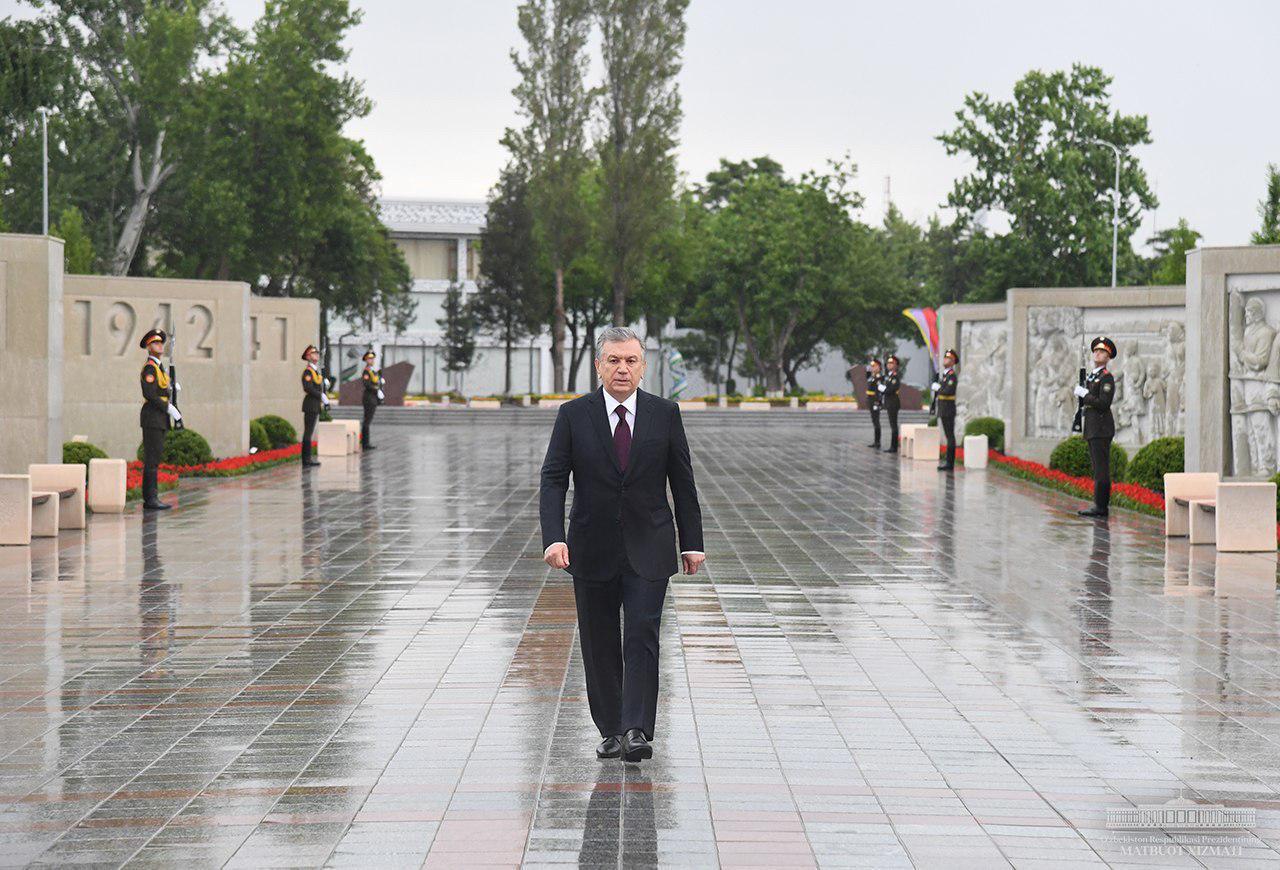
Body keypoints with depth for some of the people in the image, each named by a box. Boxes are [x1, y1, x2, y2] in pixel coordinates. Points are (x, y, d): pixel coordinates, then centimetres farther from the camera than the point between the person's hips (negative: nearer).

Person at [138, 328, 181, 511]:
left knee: (155, 458, 9)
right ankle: (151, 498, -12)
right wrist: (170, 409, -20)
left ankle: (150, 499, 10)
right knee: (152, 458, -11)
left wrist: (172, 389, 3)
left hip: (159, 419, 10)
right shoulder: (149, 367, -12)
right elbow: (149, 394, -21)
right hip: (152, 418, -10)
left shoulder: (158, 367, 19)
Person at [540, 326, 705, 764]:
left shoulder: (665, 413, 1)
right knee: (599, 644, 7)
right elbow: (553, 480, -6)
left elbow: (682, 481, 6)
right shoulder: (574, 415, -1)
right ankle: (610, 730, 18)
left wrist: (691, 542, 4)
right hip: (593, 550, 1)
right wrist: (554, 538, -19)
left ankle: (637, 732, -15)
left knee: (642, 638, -11)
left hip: (648, 547, -1)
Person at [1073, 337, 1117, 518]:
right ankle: (1101, 506, 12)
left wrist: (1084, 394, -12)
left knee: (1101, 469, -10)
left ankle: (1101, 506, -11)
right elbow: (1085, 401, 20)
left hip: (1101, 429, -9)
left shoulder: (1107, 378, -9)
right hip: (1092, 430, 9)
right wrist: (1080, 392, 1)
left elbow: (1103, 404, -18)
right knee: (1098, 469, 10)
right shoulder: (1091, 376, 19)